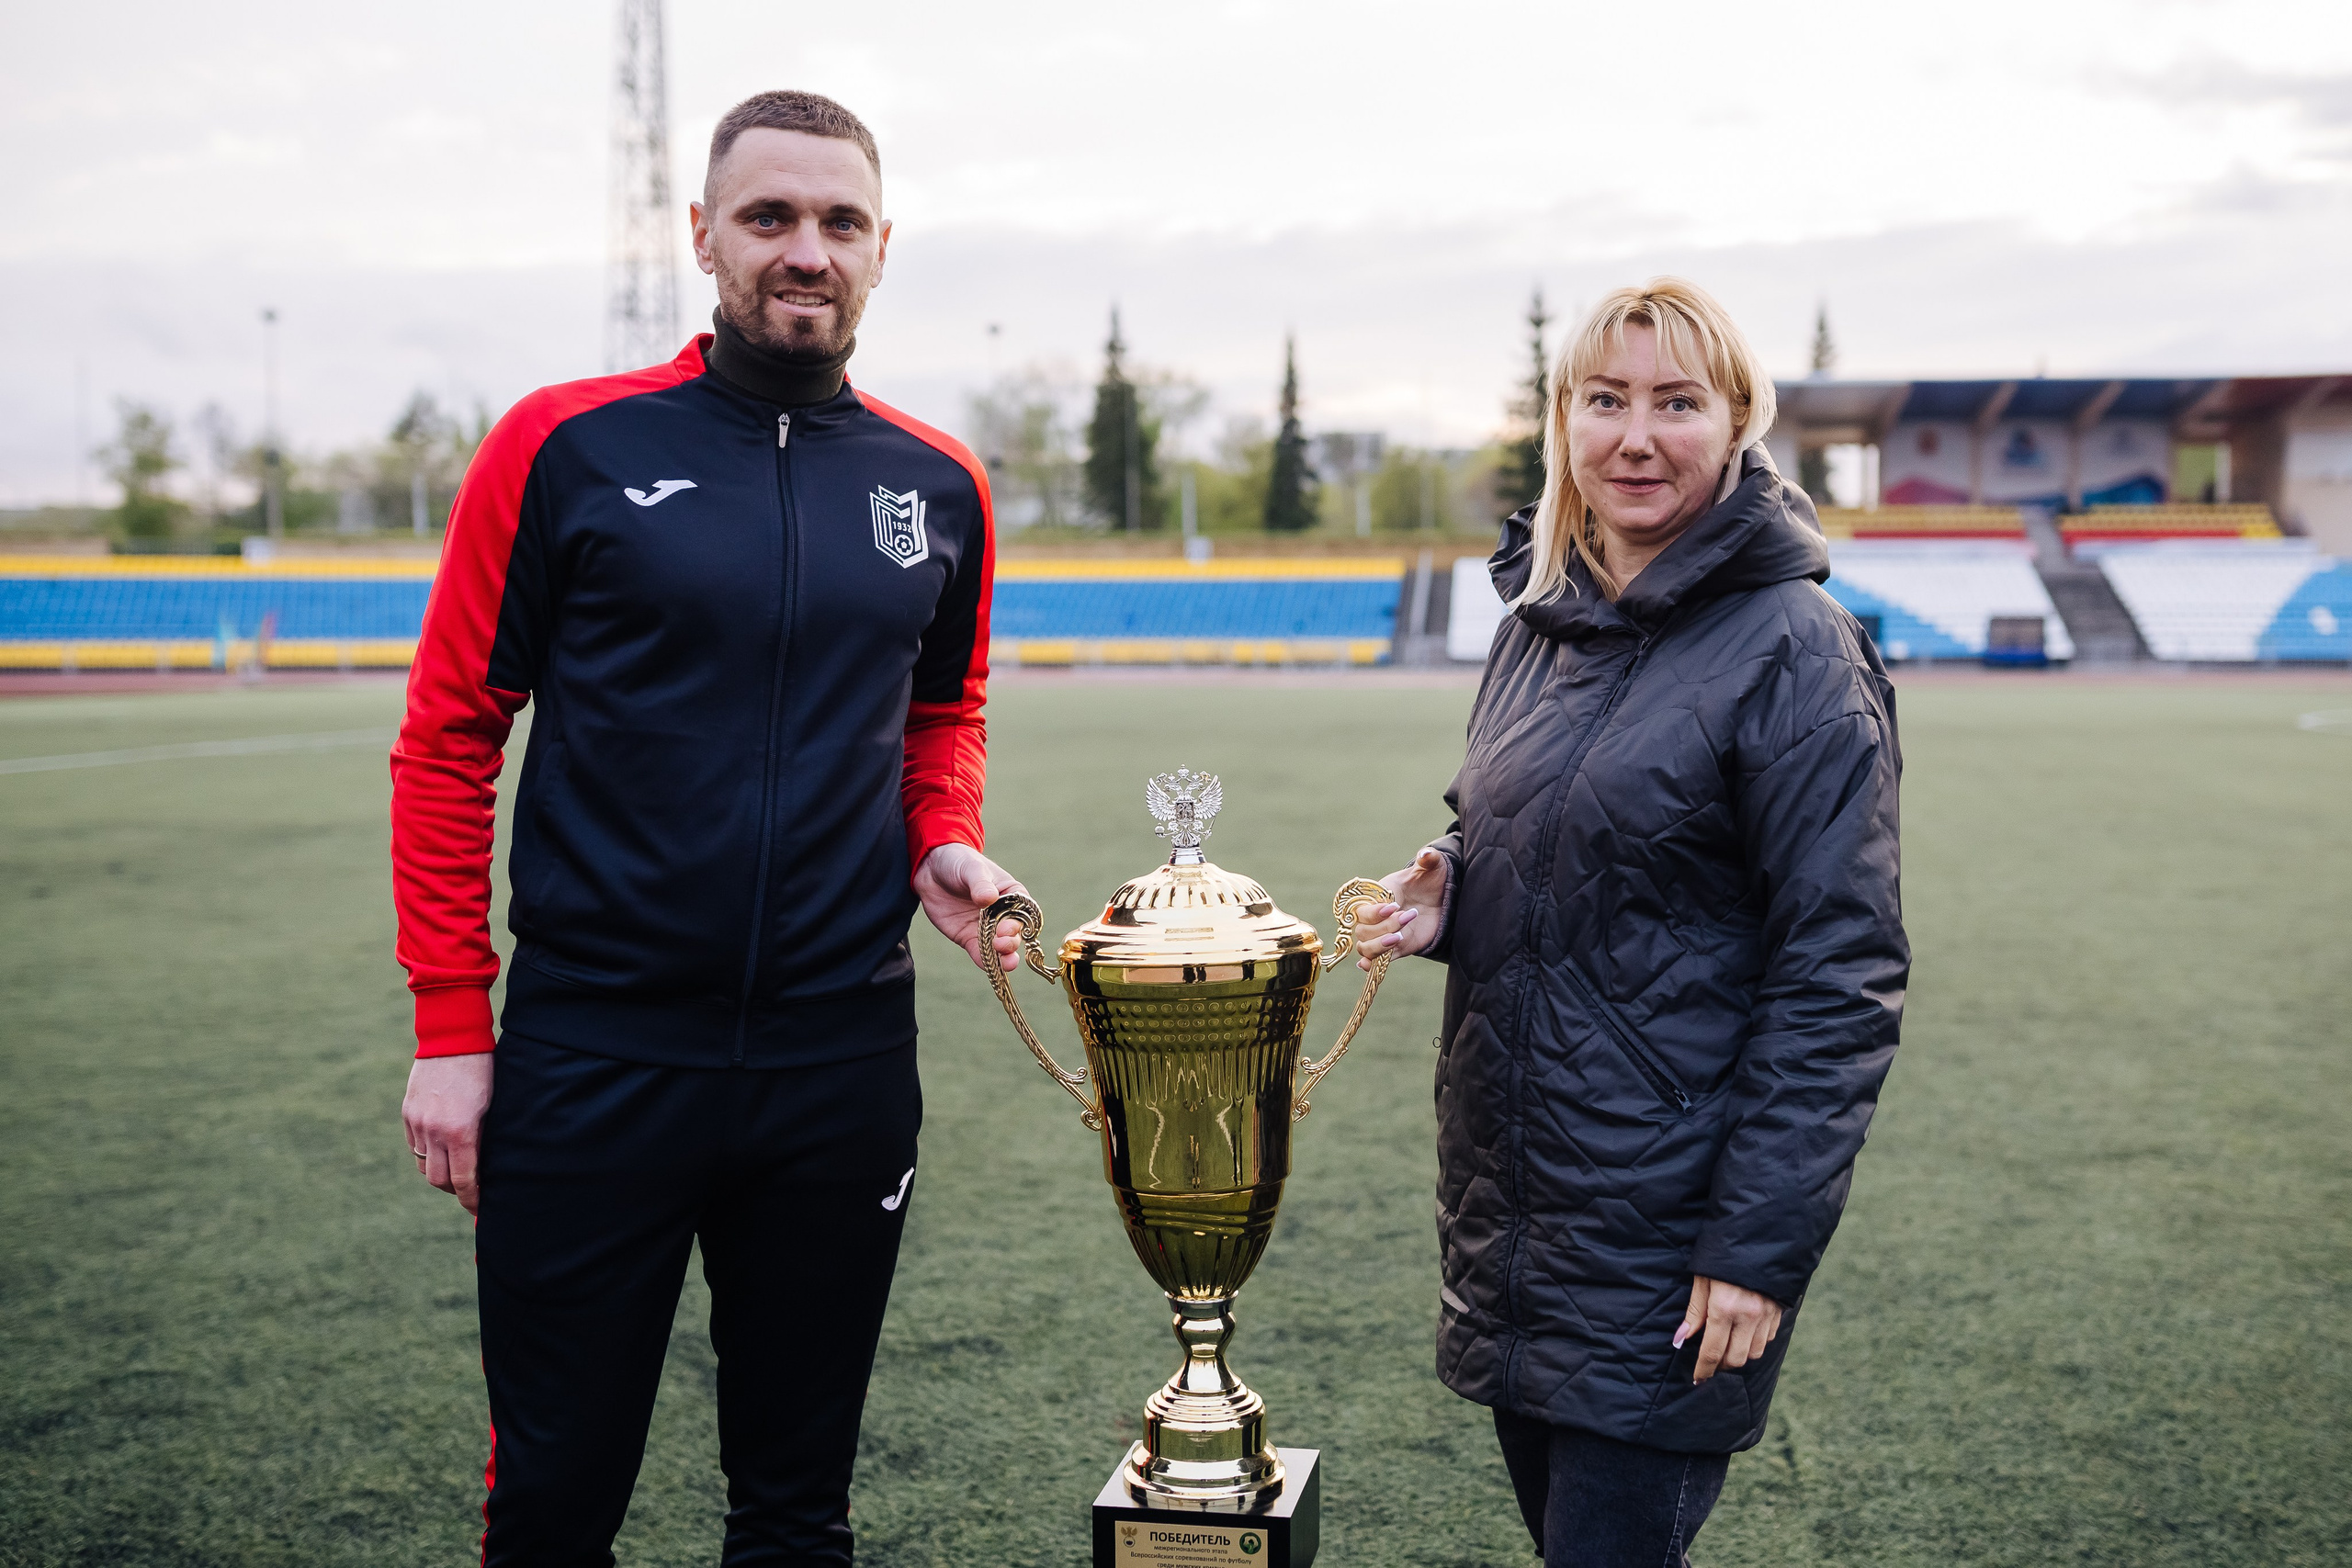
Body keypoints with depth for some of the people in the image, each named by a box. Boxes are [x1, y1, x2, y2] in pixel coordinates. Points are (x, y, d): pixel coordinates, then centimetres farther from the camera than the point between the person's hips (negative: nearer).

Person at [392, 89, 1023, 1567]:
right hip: (592, 1056, -2)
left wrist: (944, 844, -1)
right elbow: (450, 737, -2)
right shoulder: (566, 447, -5)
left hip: (844, 1059, 3)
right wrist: (450, 1027, -6)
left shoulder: (938, 487, 5)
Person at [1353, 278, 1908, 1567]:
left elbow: (1840, 971, -15)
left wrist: (1761, 1243, -18)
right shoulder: (1538, 625, 8)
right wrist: (1447, 898, -1)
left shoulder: (1792, 648, -13)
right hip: (1508, 1203, 7)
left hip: (1663, 1230, -7)